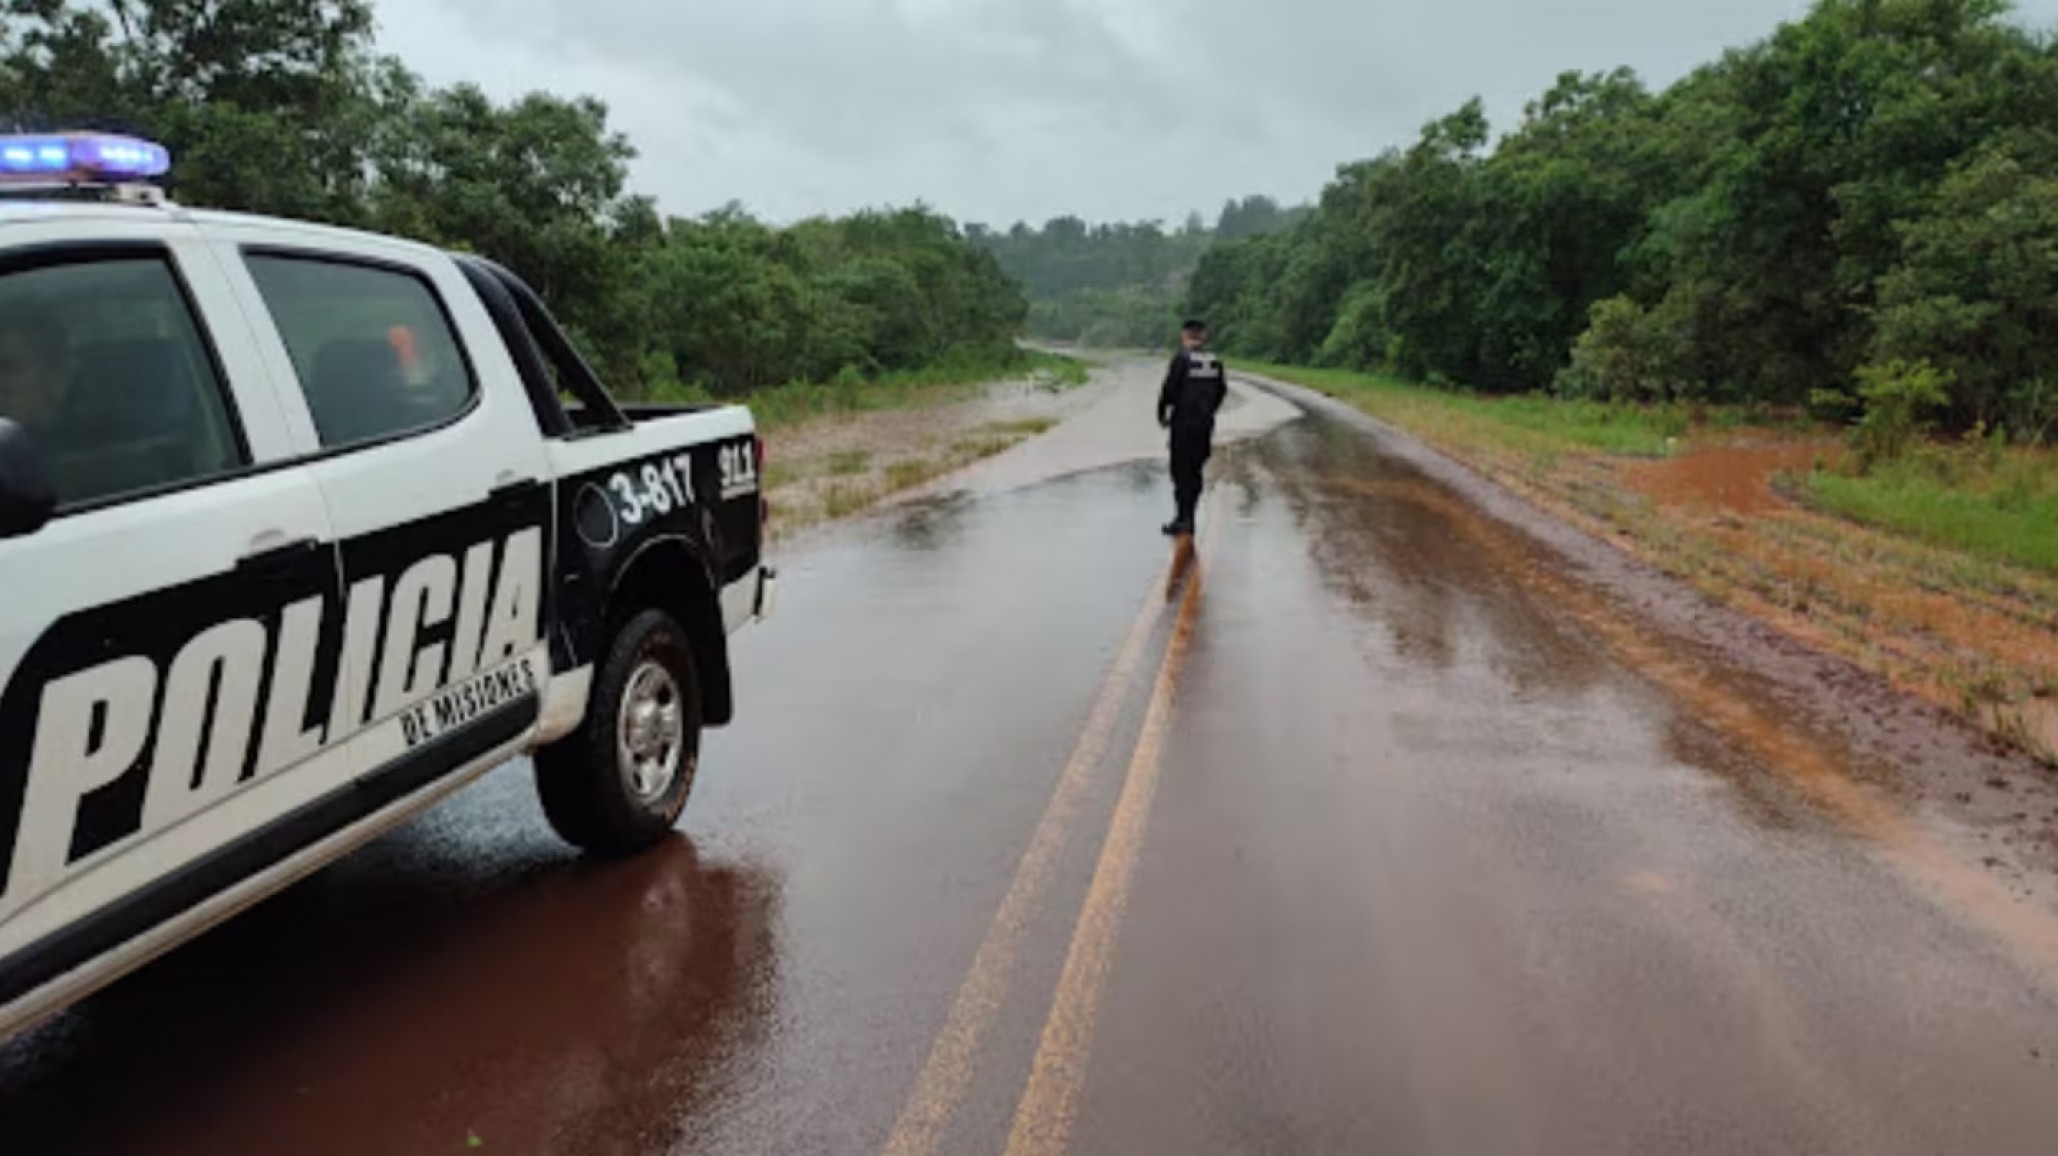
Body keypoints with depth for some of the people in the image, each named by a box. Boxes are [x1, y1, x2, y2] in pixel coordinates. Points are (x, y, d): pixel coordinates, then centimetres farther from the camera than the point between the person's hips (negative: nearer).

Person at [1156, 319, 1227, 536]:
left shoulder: (1182, 359, -13)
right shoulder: (1215, 361, 4)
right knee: (1195, 470, 14)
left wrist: (1162, 415, 0)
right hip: (1205, 424, 6)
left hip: (1183, 423, -5)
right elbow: (1221, 391, 11)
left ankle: (1185, 518, -2)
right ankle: (1186, 517, 22)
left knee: (1182, 471, 1)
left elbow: (1169, 390, -14)